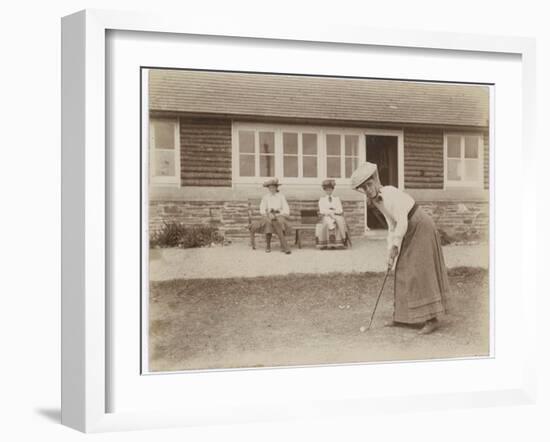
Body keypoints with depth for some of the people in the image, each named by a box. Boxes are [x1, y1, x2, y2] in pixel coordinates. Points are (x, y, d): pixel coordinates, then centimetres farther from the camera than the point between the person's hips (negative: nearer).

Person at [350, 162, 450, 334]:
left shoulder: (389, 194, -22)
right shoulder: (379, 200, 9)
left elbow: (402, 223, -26)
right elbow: (392, 226, 12)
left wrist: (394, 247, -17)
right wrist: (391, 254, 6)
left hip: (421, 229, -10)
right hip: (411, 233, 10)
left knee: (420, 273, -12)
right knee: (405, 273, 12)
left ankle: (432, 319, -11)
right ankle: (404, 316, 19)